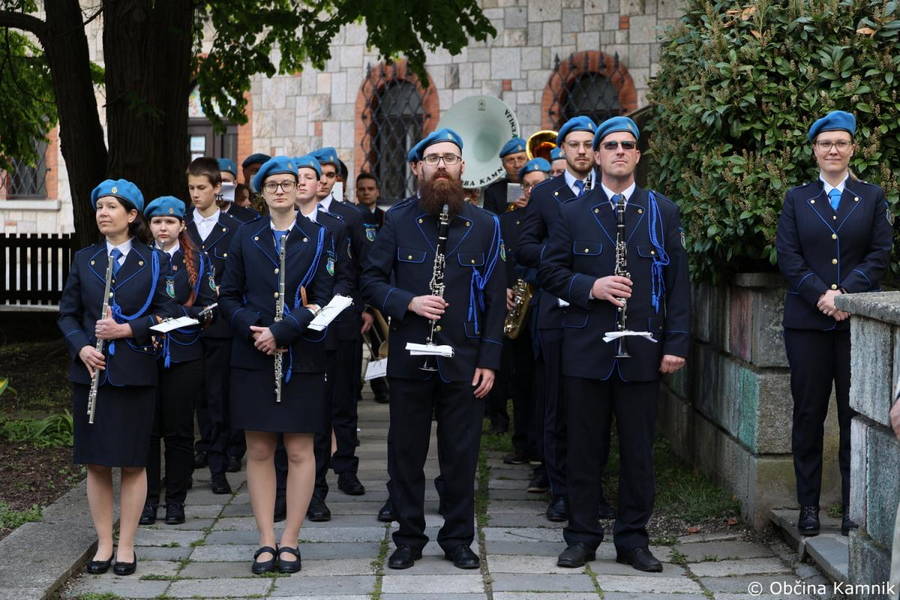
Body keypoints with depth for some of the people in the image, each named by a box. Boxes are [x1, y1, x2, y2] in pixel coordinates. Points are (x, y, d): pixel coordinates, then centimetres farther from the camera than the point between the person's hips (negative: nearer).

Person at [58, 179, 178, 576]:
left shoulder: (154, 261, 3)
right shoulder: (84, 260, 10)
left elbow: (165, 313, -1)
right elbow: (67, 314, 9)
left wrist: (126, 329, -14)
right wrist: (82, 347, -9)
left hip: (135, 374, -2)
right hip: (91, 371, 2)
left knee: (133, 463, 2)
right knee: (96, 463, 5)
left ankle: (126, 546, 11)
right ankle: (103, 544, 15)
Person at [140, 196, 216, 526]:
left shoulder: (198, 261, 6)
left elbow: (209, 307, 2)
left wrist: (182, 314, -16)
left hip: (185, 356, -1)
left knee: (179, 429, 3)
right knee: (147, 427, 3)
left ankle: (176, 499, 12)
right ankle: (148, 499, 12)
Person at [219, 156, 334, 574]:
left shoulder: (318, 237, 2)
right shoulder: (246, 237, 8)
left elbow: (323, 299, -6)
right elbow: (228, 296, 7)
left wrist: (280, 332, -16)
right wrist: (253, 328, -12)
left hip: (301, 360, -2)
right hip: (252, 359, 2)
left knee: (300, 451, 2)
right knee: (258, 451, 4)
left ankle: (290, 540, 11)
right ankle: (266, 540, 12)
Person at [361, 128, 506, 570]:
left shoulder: (484, 226, 4)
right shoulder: (398, 220, 4)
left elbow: (495, 298, 4)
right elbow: (372, 281, 4)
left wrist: (489, 361, -2)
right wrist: (408, 302, -15)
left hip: (464, 361, 0)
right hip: (409, 360, 0)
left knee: (461, 454, 5)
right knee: (406, 452, 6)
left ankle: (458, 539, 19)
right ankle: (409, 538, 19)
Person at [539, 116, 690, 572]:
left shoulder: (662, 211, 7)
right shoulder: (574, 213, 7)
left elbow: (677, 281, 5)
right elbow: (550, 271, 6)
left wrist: (676, 342, -2)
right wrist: (589, 287, -12)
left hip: (642, 351, 0)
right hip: (586, 350, 0)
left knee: (638, 449, 5)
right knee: (584, 447, 6)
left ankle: (633, 539, 16)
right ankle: (582, 536, 17)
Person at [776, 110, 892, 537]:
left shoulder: (872, 198, 10)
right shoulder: (797, 199, 10)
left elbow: (880, 254, 2)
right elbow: (788, 256, 1)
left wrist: (847, 293, -13)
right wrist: (820, 295, -13)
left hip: (859, 321, 0)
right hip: (807, 321, 0)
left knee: (855, 414, 0)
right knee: (808, 413, 2)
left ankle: (853, 507, 7)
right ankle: (808, 505, 10)